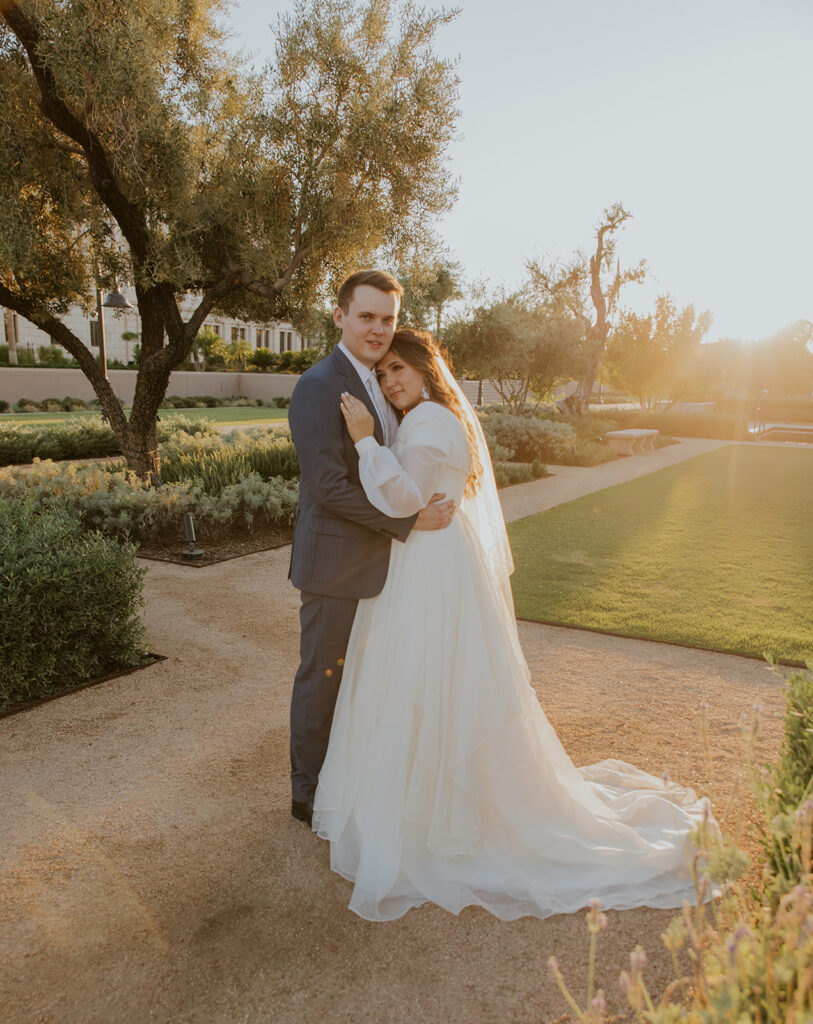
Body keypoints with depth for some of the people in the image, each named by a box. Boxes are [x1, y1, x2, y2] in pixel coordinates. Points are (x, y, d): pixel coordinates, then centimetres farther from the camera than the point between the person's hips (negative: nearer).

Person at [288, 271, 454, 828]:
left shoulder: (374, 384, 13)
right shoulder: (320, 386, -18)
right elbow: (329, 486, -25)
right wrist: (410, 519, -22)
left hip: (373, 559, 9)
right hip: (336, 563, -9)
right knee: (322, 677, 7)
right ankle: (309, 793, 27)